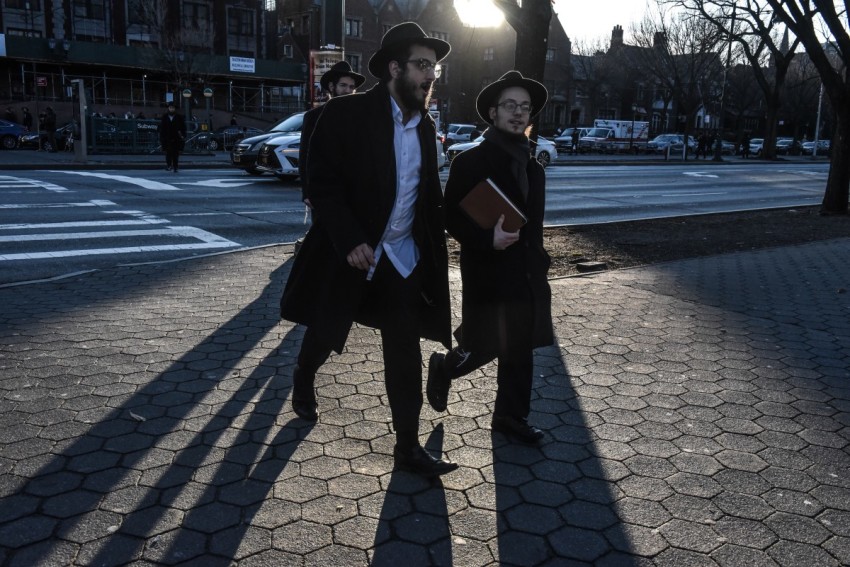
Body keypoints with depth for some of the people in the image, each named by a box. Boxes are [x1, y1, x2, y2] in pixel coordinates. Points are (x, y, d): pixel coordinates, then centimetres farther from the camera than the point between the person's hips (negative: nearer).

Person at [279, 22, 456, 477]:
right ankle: (304, 378, 50)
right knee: (326, 331, 16)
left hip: (404, 255, 4)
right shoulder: (346, 114, -13)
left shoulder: (425, 124, 4)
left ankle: (408, 445, 11)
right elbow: (322, 184, -15)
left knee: (405, 351, 1)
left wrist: (434, 246, -1)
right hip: (349, 250, -3)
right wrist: (350, 241, -24)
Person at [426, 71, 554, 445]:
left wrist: (538, 263, 14)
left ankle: (511, 416, 25)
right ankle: (443, 368, 32)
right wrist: (488, 240, -26)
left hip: (527, 275, 6)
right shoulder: (470, 162, -8)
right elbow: (451, 218, -12)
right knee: (484, 348, 1)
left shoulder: (533, 168, 13)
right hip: (488, 274, -6)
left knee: (520, 351, 11)